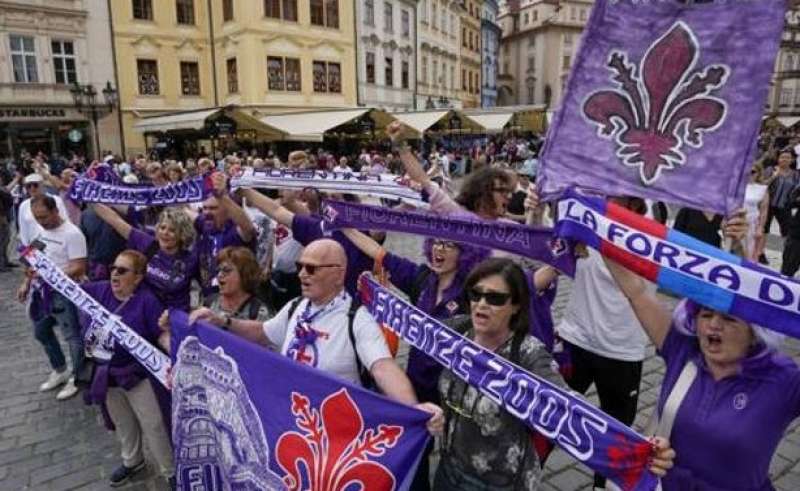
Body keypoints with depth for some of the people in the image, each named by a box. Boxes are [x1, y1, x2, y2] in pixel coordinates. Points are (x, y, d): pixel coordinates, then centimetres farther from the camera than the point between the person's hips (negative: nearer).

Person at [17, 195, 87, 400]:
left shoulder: (72, 234, -20)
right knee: (41, 332, 21)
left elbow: (79, 268, -23)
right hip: (40, 290, 9)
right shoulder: (41, 230, 5)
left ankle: (77, 377, 19)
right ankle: (60, 371, 39)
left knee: (72, 336, 3)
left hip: (62, 293, -9)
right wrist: (26, 283, 13)